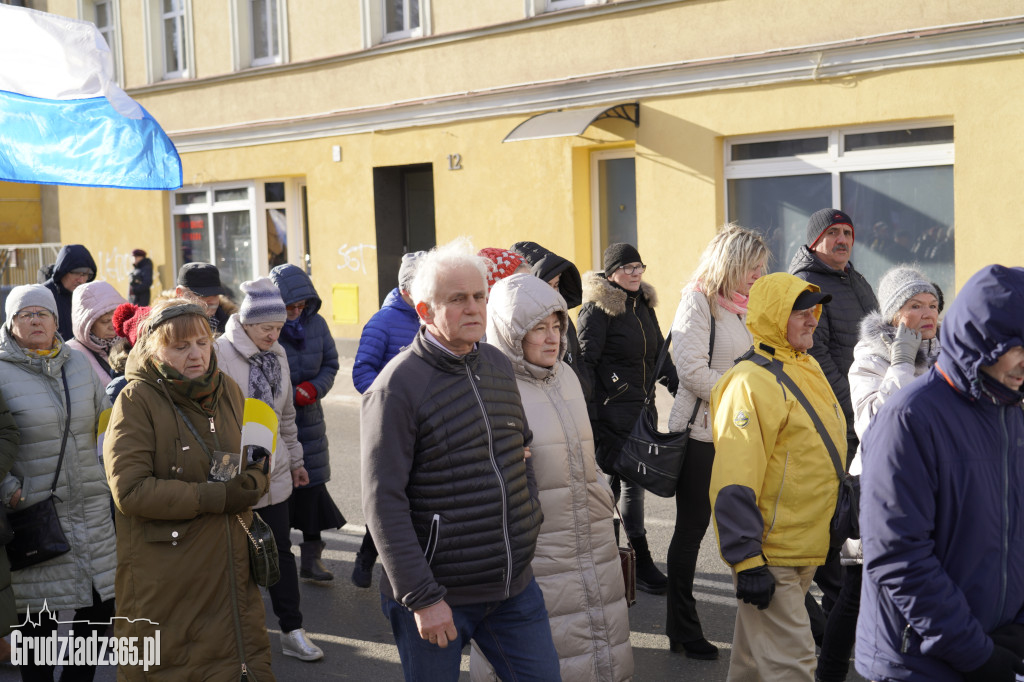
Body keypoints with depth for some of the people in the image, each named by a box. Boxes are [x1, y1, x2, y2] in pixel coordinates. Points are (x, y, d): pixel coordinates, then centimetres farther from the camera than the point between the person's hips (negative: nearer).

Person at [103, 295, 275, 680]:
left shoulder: (228, 391, 7)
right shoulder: (136, 400, -11)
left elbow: (258, 462, 16)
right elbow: (130, 490, -19)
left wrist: (253, 483, -9)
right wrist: (215, 497, -21)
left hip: (231, 568, 5)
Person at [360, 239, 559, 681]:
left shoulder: (499, 365, 8)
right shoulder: (398, 387, -14)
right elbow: (384, 503, -17)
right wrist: (422, 597, -19)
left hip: (515, 587, 6)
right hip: (439, 595, -6)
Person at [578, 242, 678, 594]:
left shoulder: (644, 305, 14)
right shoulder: (597, 309, -10)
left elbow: (659, 355, 21)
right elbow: (585, 361, -13)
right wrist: (589, 414, -18)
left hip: (642, 408, 8)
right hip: (613, 411, -8)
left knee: (625, 478, 12)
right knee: (628, 480, -6)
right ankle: (642, 564, 0)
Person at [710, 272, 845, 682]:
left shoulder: (808, 369, 11)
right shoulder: (751, 383, -19)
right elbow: (734, 484, -22)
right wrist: (747, 562, -24)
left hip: (806, 550, 9)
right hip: (769, 555, -9)